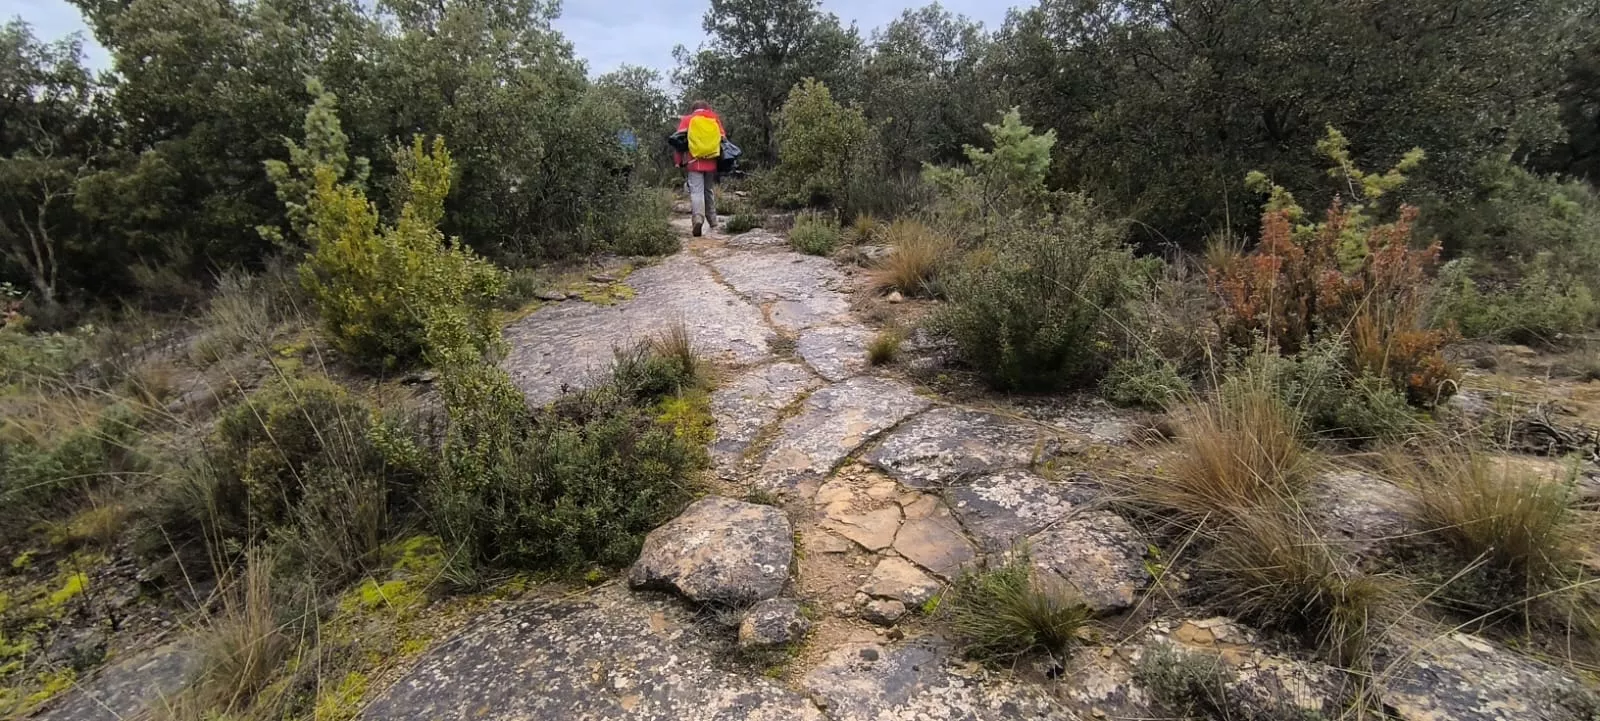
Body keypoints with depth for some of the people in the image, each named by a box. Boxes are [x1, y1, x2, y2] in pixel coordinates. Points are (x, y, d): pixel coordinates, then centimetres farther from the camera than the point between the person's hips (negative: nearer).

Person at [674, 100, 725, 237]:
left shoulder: (687, 120, 7)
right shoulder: (715, 120, 13)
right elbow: (723, 141, 12)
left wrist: (679, 162, 5)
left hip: (694, 163, -3)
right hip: (711, 163, 3)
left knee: (696, 191, -8)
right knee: (709, 191, 16)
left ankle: (698, 217, -32)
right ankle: (713, 224, 20)